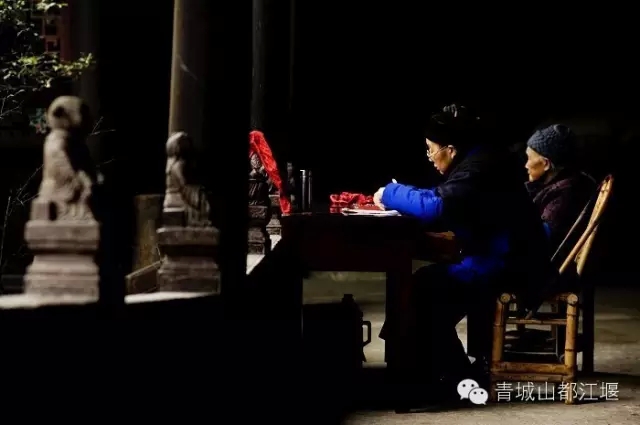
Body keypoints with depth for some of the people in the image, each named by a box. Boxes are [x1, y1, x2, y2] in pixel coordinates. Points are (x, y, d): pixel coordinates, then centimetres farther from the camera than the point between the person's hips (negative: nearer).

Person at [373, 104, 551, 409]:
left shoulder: (479, 168, -20)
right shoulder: (479, 161, 13)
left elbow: (436, 207, -31)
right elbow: (444, 202, 19)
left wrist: (391, 194, -15)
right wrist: (399, 197, 5)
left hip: (506, 263, -11)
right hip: (502, 257, 11)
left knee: (427, 287, -15)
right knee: (434, 282, 11)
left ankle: (454, 380, -6)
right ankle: (428, 371, 12)